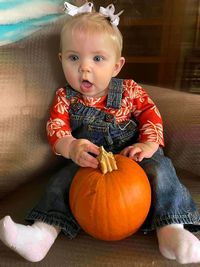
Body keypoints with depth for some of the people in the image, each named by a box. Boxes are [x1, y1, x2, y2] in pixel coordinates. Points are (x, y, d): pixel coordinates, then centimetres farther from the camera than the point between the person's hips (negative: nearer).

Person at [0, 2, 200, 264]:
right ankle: (43, 232, -22)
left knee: (160, 168, -24)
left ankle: (170, 230, -26)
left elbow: (151, 115, 0)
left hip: (130, 154, 0)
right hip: (86, 162, 1)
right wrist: (71, 148, -34)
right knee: (62, 181, -20)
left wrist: (148, 145, -20)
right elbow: (55, 129, -10)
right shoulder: (65, 98, 0)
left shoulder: (130, 90, -1)